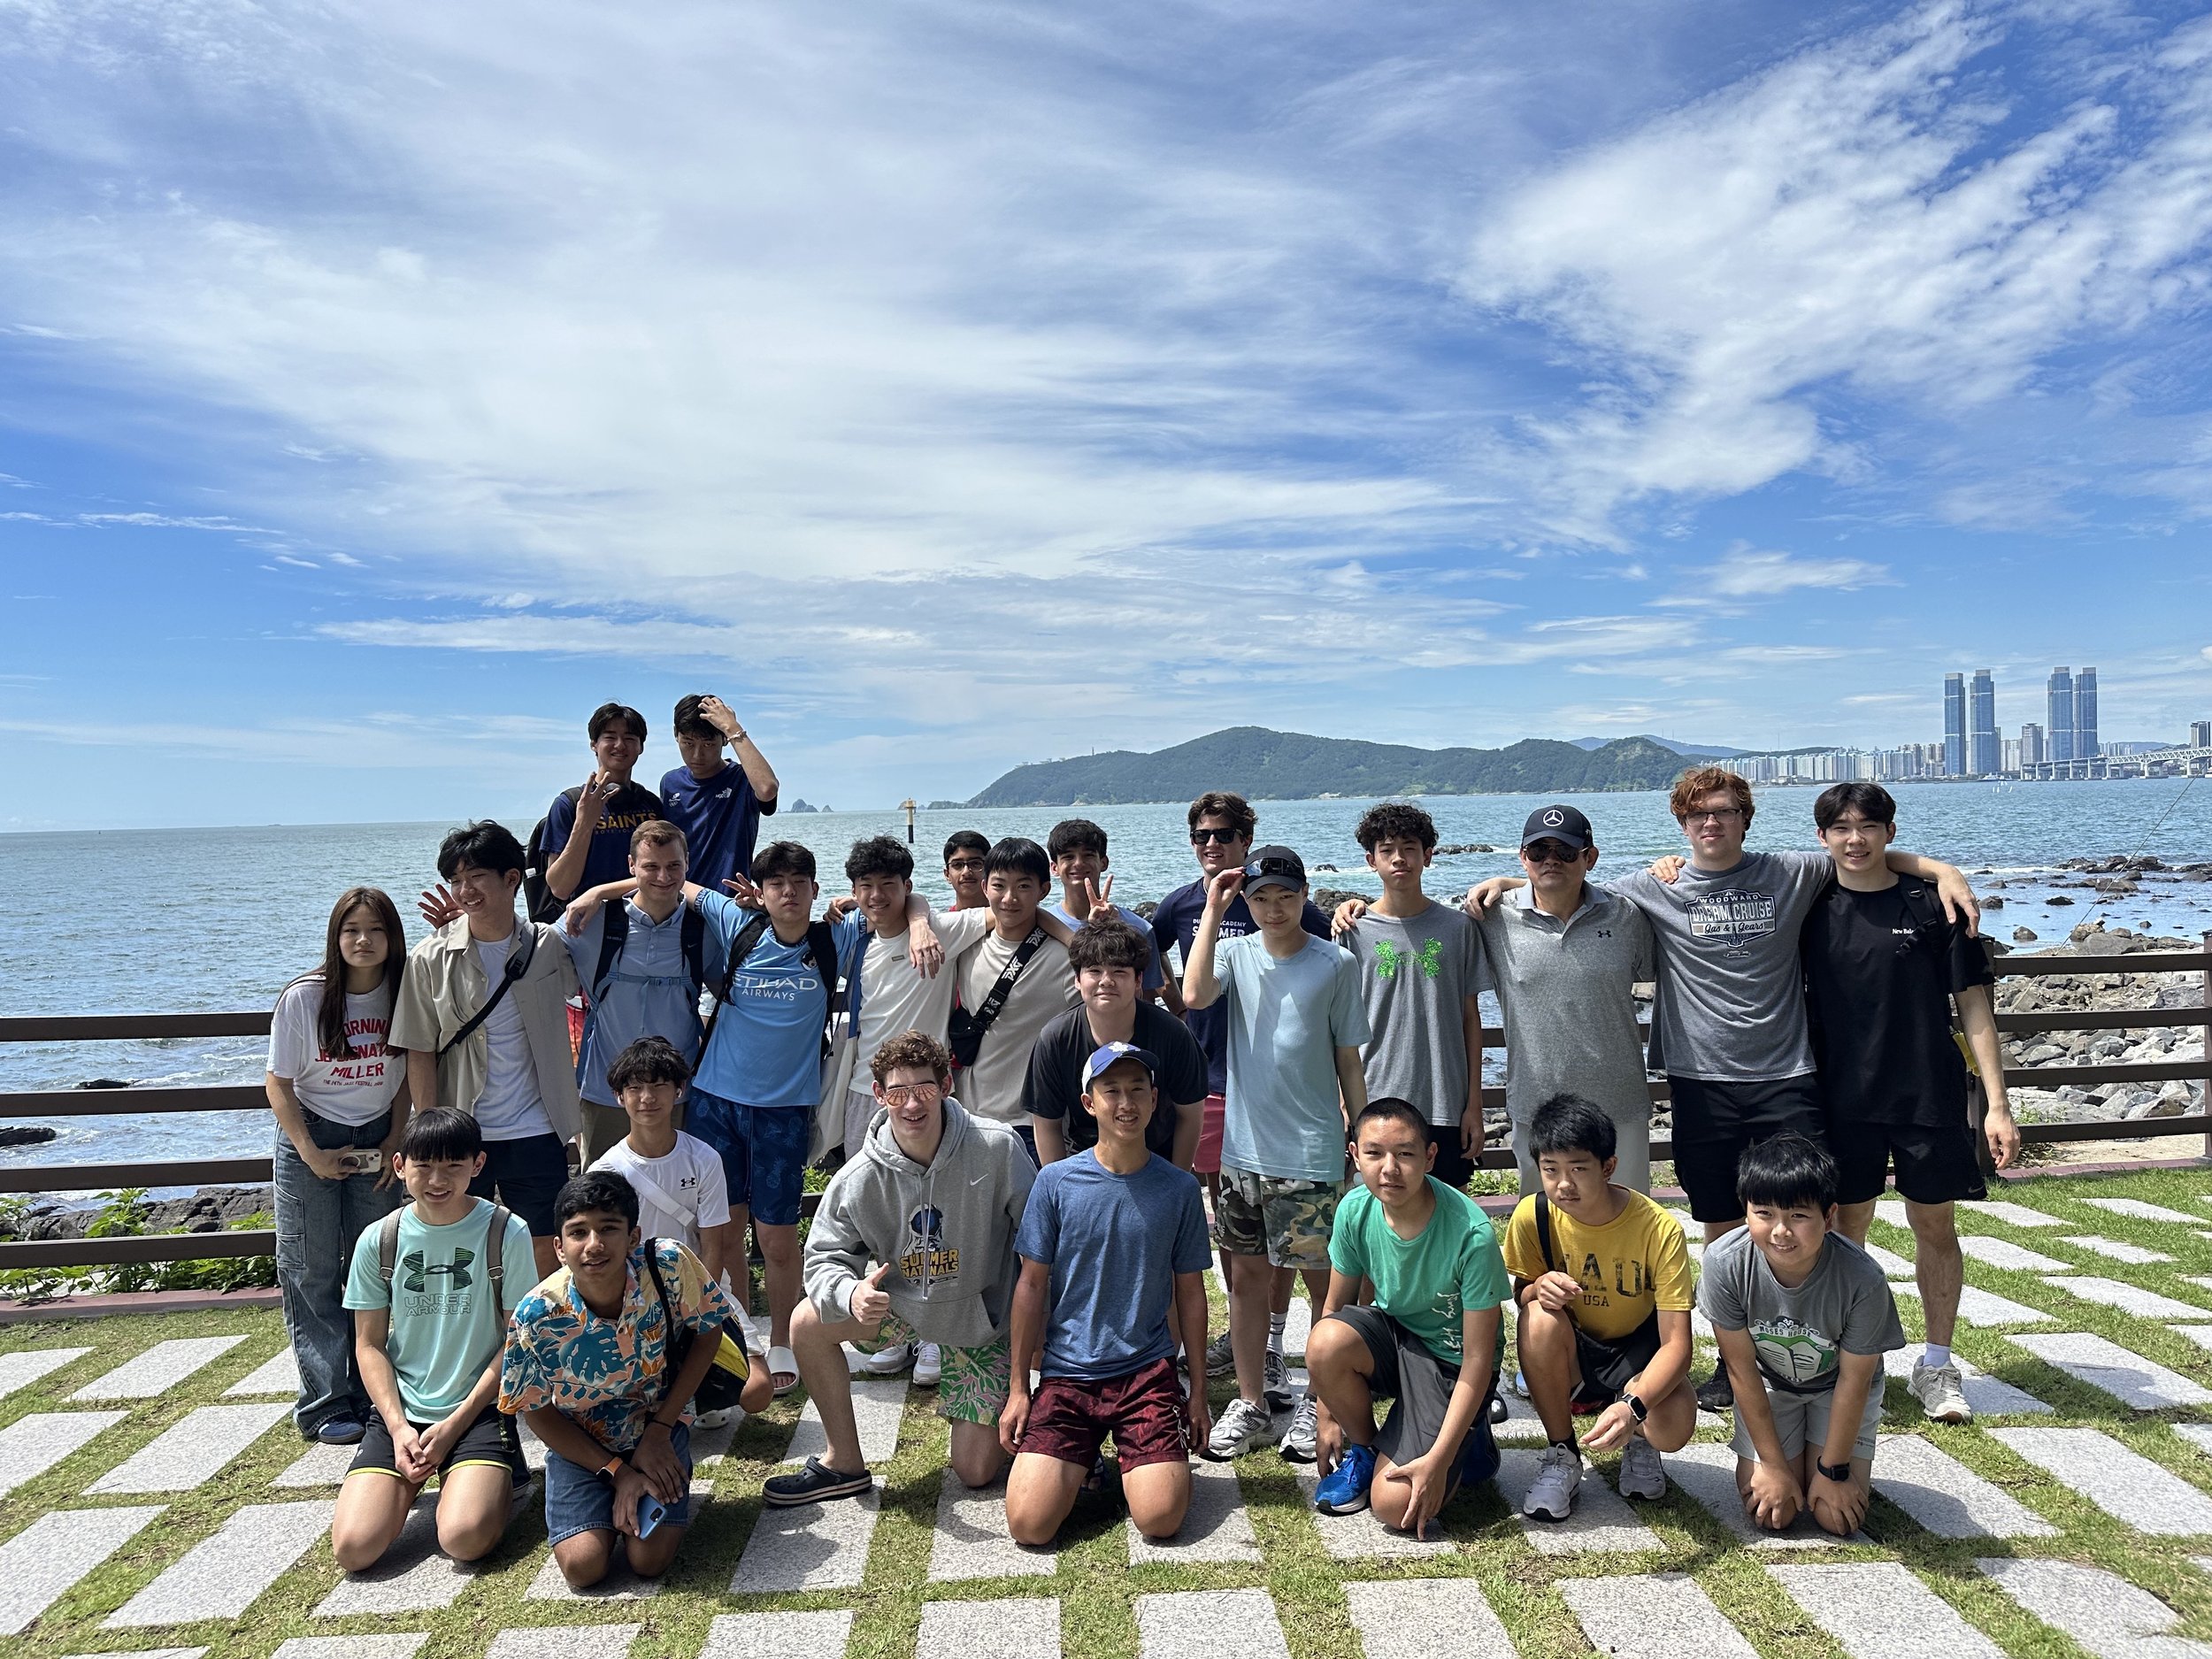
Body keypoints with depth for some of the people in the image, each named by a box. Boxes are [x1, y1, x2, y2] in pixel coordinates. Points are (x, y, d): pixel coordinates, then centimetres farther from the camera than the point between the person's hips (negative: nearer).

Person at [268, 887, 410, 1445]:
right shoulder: (304, 997, -13)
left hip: (377, 1141, 2)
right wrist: (310, 1153, -10)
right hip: (310, 1138, -2)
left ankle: (369, 1394, 13)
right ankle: (326, 1404, 7)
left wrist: (394, 1142, -2)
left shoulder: (403, 994, -6)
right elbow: (278, 1083, -6)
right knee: (311, 1273, 1)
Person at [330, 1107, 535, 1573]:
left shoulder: (506, 1233, -7)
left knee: (465, 1539, -23)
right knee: (353, 1547, -15)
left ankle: (495, 1473, 9)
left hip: (479, 1408, -3)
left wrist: (454, 1425, -10)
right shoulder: (378, 1240, 1)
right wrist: (398, 1428, -8)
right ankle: (411, 1477, 15)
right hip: (398, 1411, 3)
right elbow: (369, 1345, 5)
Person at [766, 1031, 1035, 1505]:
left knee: (977, 1471, -3)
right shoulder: (858, 1177, -18)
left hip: (982, 1317, -2)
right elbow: (825, 1258, -12)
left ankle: (1014, 1405, 31)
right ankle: (844, 1463, -2)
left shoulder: (997, 1149, -24)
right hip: (898, 1305, 3)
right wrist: (850, 1293, -36)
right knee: (809, 1323, -20)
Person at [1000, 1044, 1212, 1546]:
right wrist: (1018, 1386, 2)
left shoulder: (1179, 1189, 0)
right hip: (1066, 1373, 0)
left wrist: (1198, 1387, 9)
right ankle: (1082, 1463, 18)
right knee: (1028, 1523, -13)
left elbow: (1189, 1290, 9)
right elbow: (1032, 1285, 2)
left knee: (1161, 1518, -16)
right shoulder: (1056, 1181, -4)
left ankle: (1132, 1462, 16)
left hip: (1148, 1371, 0)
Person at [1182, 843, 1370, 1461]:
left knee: (1325, 1281, 7)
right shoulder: (1235, 952, 2)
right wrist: (1212, 911, -16)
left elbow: (1349, 1062, 2)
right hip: (1244, 1150, 3)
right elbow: (1195, 995, -21)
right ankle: (1250, 1405, 26)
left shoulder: (1336, 963, -3)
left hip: (1312, 1155, -2)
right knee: (1248, 1277, 12)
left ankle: (1320, 1404, 25)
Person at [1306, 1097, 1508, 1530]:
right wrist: (1327, 1416, -2)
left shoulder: (1471, 1232, -28)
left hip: (1450, 1360, -4)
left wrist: (1438, 1459, -23)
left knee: (1396, 1506, -18)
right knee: (1326, 1341, -31)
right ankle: (1363, 1449, 0)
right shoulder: (1356, 1210, -16)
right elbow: (1336, 1306, -2)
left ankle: (1468, 1443, 13)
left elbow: (1478, 1360, -21)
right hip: (1391, 1335, 4)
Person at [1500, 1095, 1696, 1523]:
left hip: (1638, 1352, -2)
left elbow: (1676, 1344, -26)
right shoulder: (1533, 1215, -18)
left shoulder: (1659, 1229, -24)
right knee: (1541, 1316, -33)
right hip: (1570, 1358, 2)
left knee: (1673, 1427, -33)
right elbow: (1520, 1295, -3)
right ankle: (1562, 1457, -10)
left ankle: (1639, 1442, 8)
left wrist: (1632, 1405, -45)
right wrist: (1539, 1288, -29)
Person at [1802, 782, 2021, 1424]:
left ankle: (1937, 1367, 25)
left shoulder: (1932, 906, -2)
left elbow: (1973, 1003, -1)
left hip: (1930, 1097, -1)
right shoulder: (1812, 911, 2)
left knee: (1935, 1226, 9)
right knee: (1844, 1230, 7)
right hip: (1843, 1100, 1)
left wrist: (1997, 1103, -4)